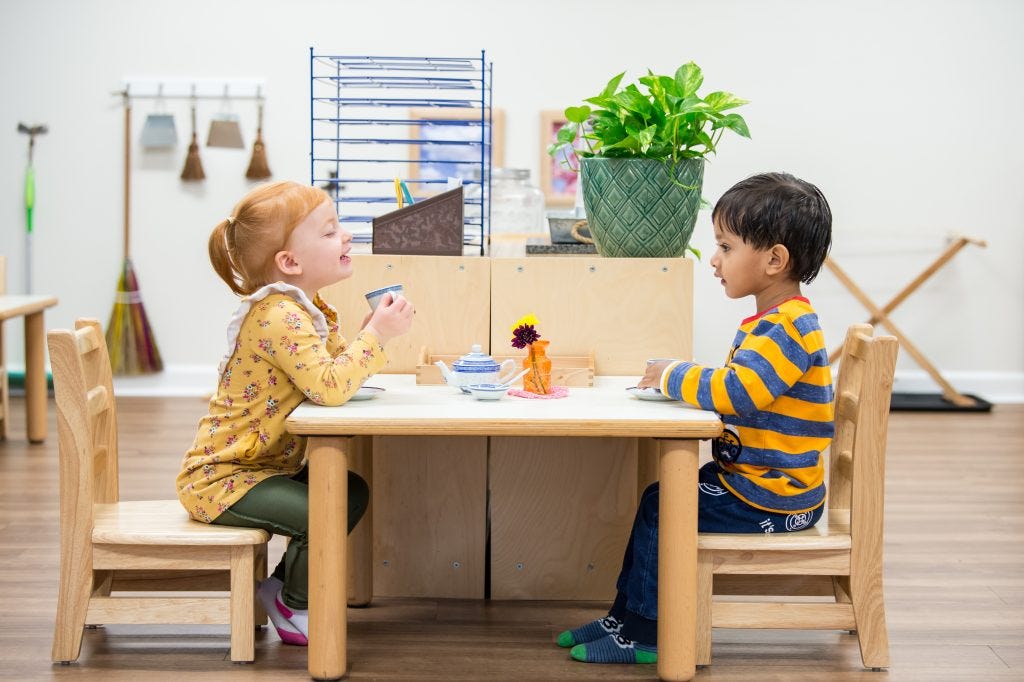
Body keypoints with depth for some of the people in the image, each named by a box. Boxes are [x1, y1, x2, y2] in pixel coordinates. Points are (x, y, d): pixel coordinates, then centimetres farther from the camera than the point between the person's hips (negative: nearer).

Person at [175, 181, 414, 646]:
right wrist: (376, 336, -25)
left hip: (263, 467, 11)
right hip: (221, 479, -11)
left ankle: (283, 585, 23)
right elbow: (330, 388, -34)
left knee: (352, 492, 15)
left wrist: (369, 333, -7)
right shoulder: (279, 316, -25)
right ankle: (294, 608, 5)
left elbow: (335, 368, 9)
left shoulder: (306, 309, 9)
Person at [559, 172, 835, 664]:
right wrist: (679, 377, -1)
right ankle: (627, 615, 17)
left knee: (663, 508, -11)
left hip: (772, 500, -10)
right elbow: (737, 386, 16)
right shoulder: (771, 322, 12)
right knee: (661, 498, 11)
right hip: (752, 480, 10)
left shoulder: (788, 328, -22)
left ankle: (644, 633, 1)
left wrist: (674, 375, -17)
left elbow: (735, 391, -33)